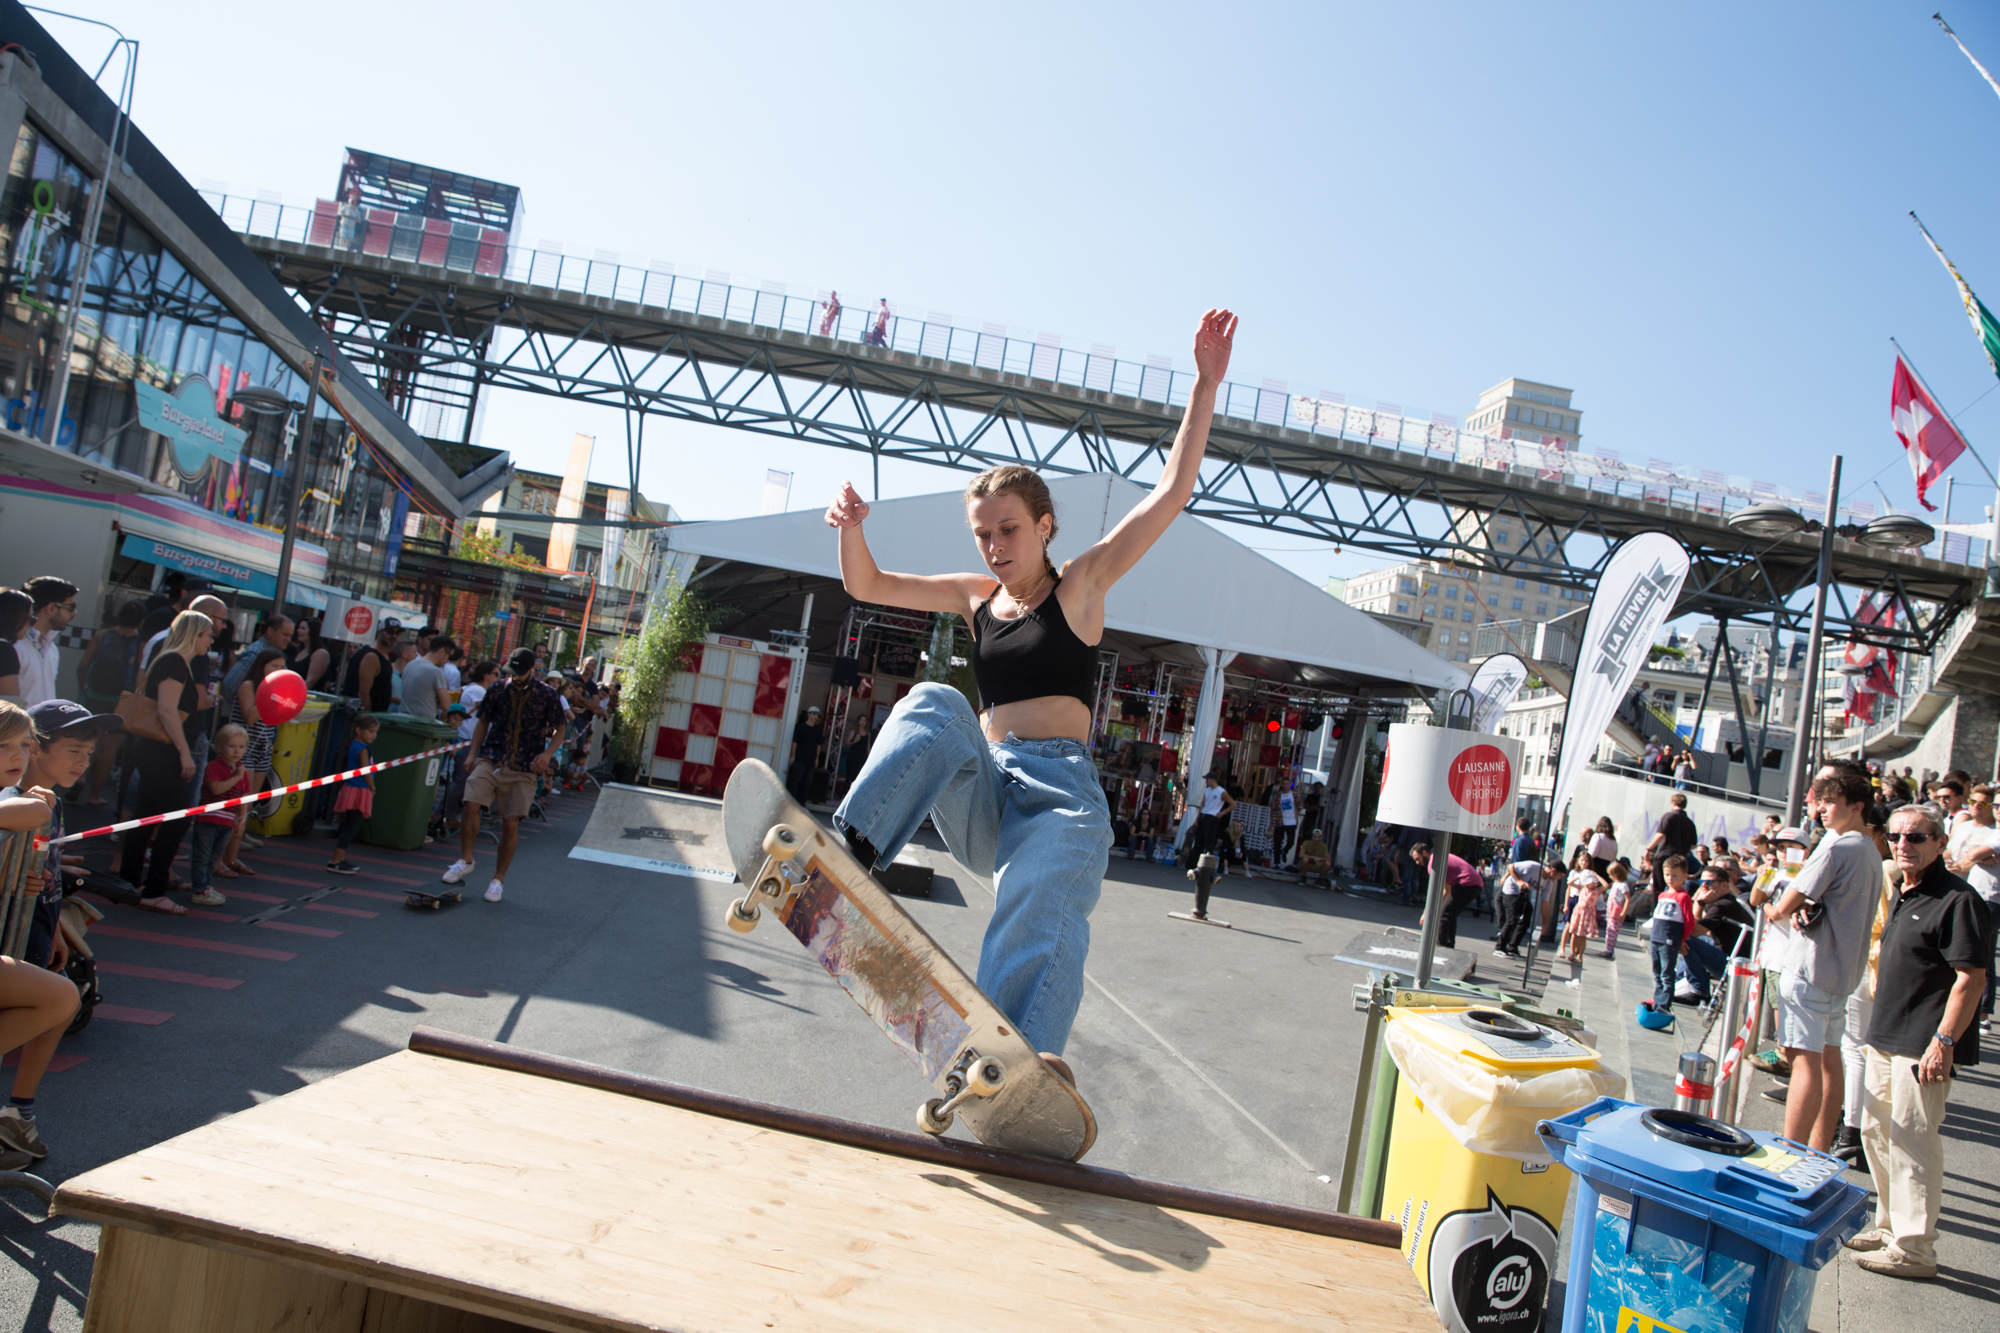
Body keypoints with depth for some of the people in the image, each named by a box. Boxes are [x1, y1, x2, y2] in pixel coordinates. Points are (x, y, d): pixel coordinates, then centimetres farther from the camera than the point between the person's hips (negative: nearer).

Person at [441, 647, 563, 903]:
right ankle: (465, 860, 7)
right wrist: (473, 753, 8)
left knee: (511, 824, -3)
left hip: (523, 769, -2)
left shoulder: (547, 695, 0)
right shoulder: (497, 691, 6)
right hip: (490, 759, 2)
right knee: (470, 806, -16)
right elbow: (483, 722, 17)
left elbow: (558, 730, 6)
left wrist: (548, 753, -11)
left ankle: (499, 878, 13)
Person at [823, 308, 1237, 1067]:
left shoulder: (1080, 584, 9)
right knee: (934, 704, -27)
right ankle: (847, 855, -47)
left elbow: (1172, 492, 3)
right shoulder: (977, 598, 21)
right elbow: (866, 586, 22)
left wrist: (1205, 385, -3)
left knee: (1041, 922, -35)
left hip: (1060, 794, -3)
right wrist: (852, 527, 0)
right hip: (980, 796, 4)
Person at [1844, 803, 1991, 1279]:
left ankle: (1915, 1248, 5)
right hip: (1886, 1039, 10)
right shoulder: (1903, 896, 14)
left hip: (1923, 1047, -10)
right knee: (1877, 1133, 18)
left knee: (1912, 1142, -5)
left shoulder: (1958, 900, -16)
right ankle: (1890, 1225, 31)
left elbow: (1971, 977, -20)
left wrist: (1943, 1041, -24)